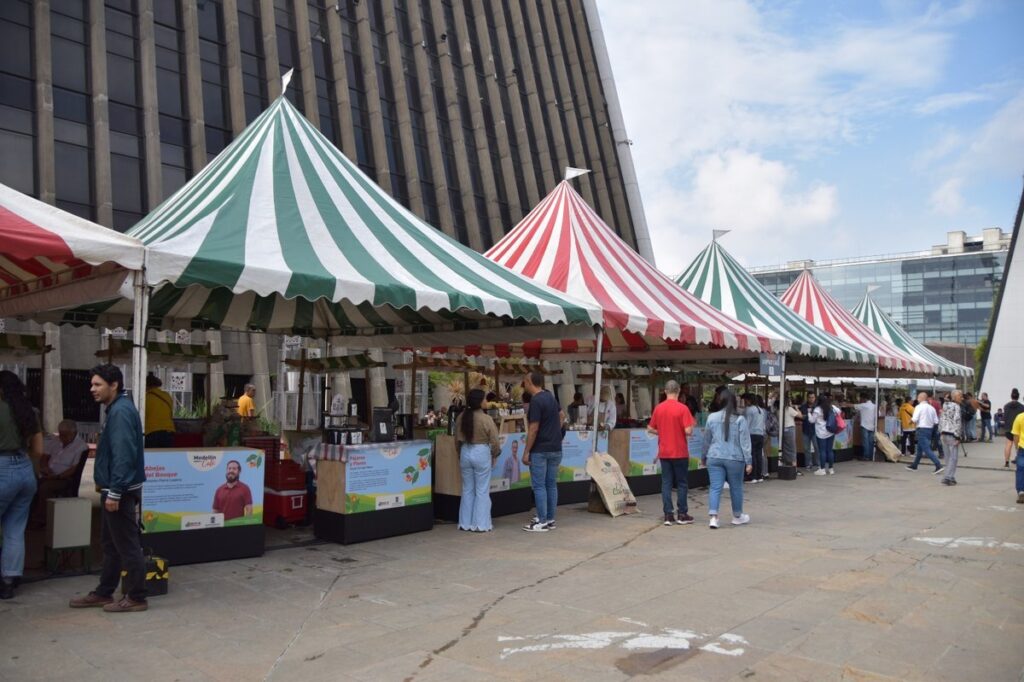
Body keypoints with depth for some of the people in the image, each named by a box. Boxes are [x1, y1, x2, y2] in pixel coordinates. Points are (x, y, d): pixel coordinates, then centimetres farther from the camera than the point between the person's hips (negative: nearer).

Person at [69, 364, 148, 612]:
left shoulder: (121, 411, -18)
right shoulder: (116, 409, 15)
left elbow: (123, 454, -24)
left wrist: (114, 492, -24)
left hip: (121, 491, -11)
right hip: (114, 489, 11)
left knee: (127, 545, -2)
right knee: (110, 544, 18)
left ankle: (136, 597, 6)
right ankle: (103, 593, 29)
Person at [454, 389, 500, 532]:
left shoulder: (461, 418, -2)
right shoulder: (486, 419, -15)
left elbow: (457, 439, 6)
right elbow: (494, 441, -10)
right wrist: (495, 454, 10)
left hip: (465, 453, 5)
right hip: (481, 453, -5)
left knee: (467, 489, 14)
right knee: (482, 491, 5)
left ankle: (465, 523, 19)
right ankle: (480, 524, 6)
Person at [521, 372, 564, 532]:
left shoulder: (536, 401, -17)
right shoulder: (550, 396, 11)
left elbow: (533, 429, -19)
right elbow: (560, 415, 27)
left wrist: (526, 452, -14)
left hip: (540, 450, -8)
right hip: (555, 448, 8)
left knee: (539, 486, -2)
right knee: (551, 484, 11)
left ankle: (542, 522, 0)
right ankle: (550, 519, 17)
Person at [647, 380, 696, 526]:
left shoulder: (658, 408, 2)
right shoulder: (682, 408, -12)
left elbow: (650, 429, 8)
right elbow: (688, 431, -17)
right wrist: (691, 425, 4)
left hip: (664, 452, 3)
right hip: (680, 452, -3)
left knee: (666, 483, 7)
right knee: (682, 483, 8)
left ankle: (668, 515, 6)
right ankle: (682, 515, 12)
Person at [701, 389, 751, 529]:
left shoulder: (712, 417, 2)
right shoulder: (740, 419, -5)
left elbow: (706, 440, 10)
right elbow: (745, 441, -5)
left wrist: (703, 456, 22)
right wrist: (748, 461, -1)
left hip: (714, 458, 1)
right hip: (734, 459, -1)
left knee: (715, 487, 1)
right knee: (736, 487, 13)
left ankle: (713, 517, -12)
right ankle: (737, 516, 28)